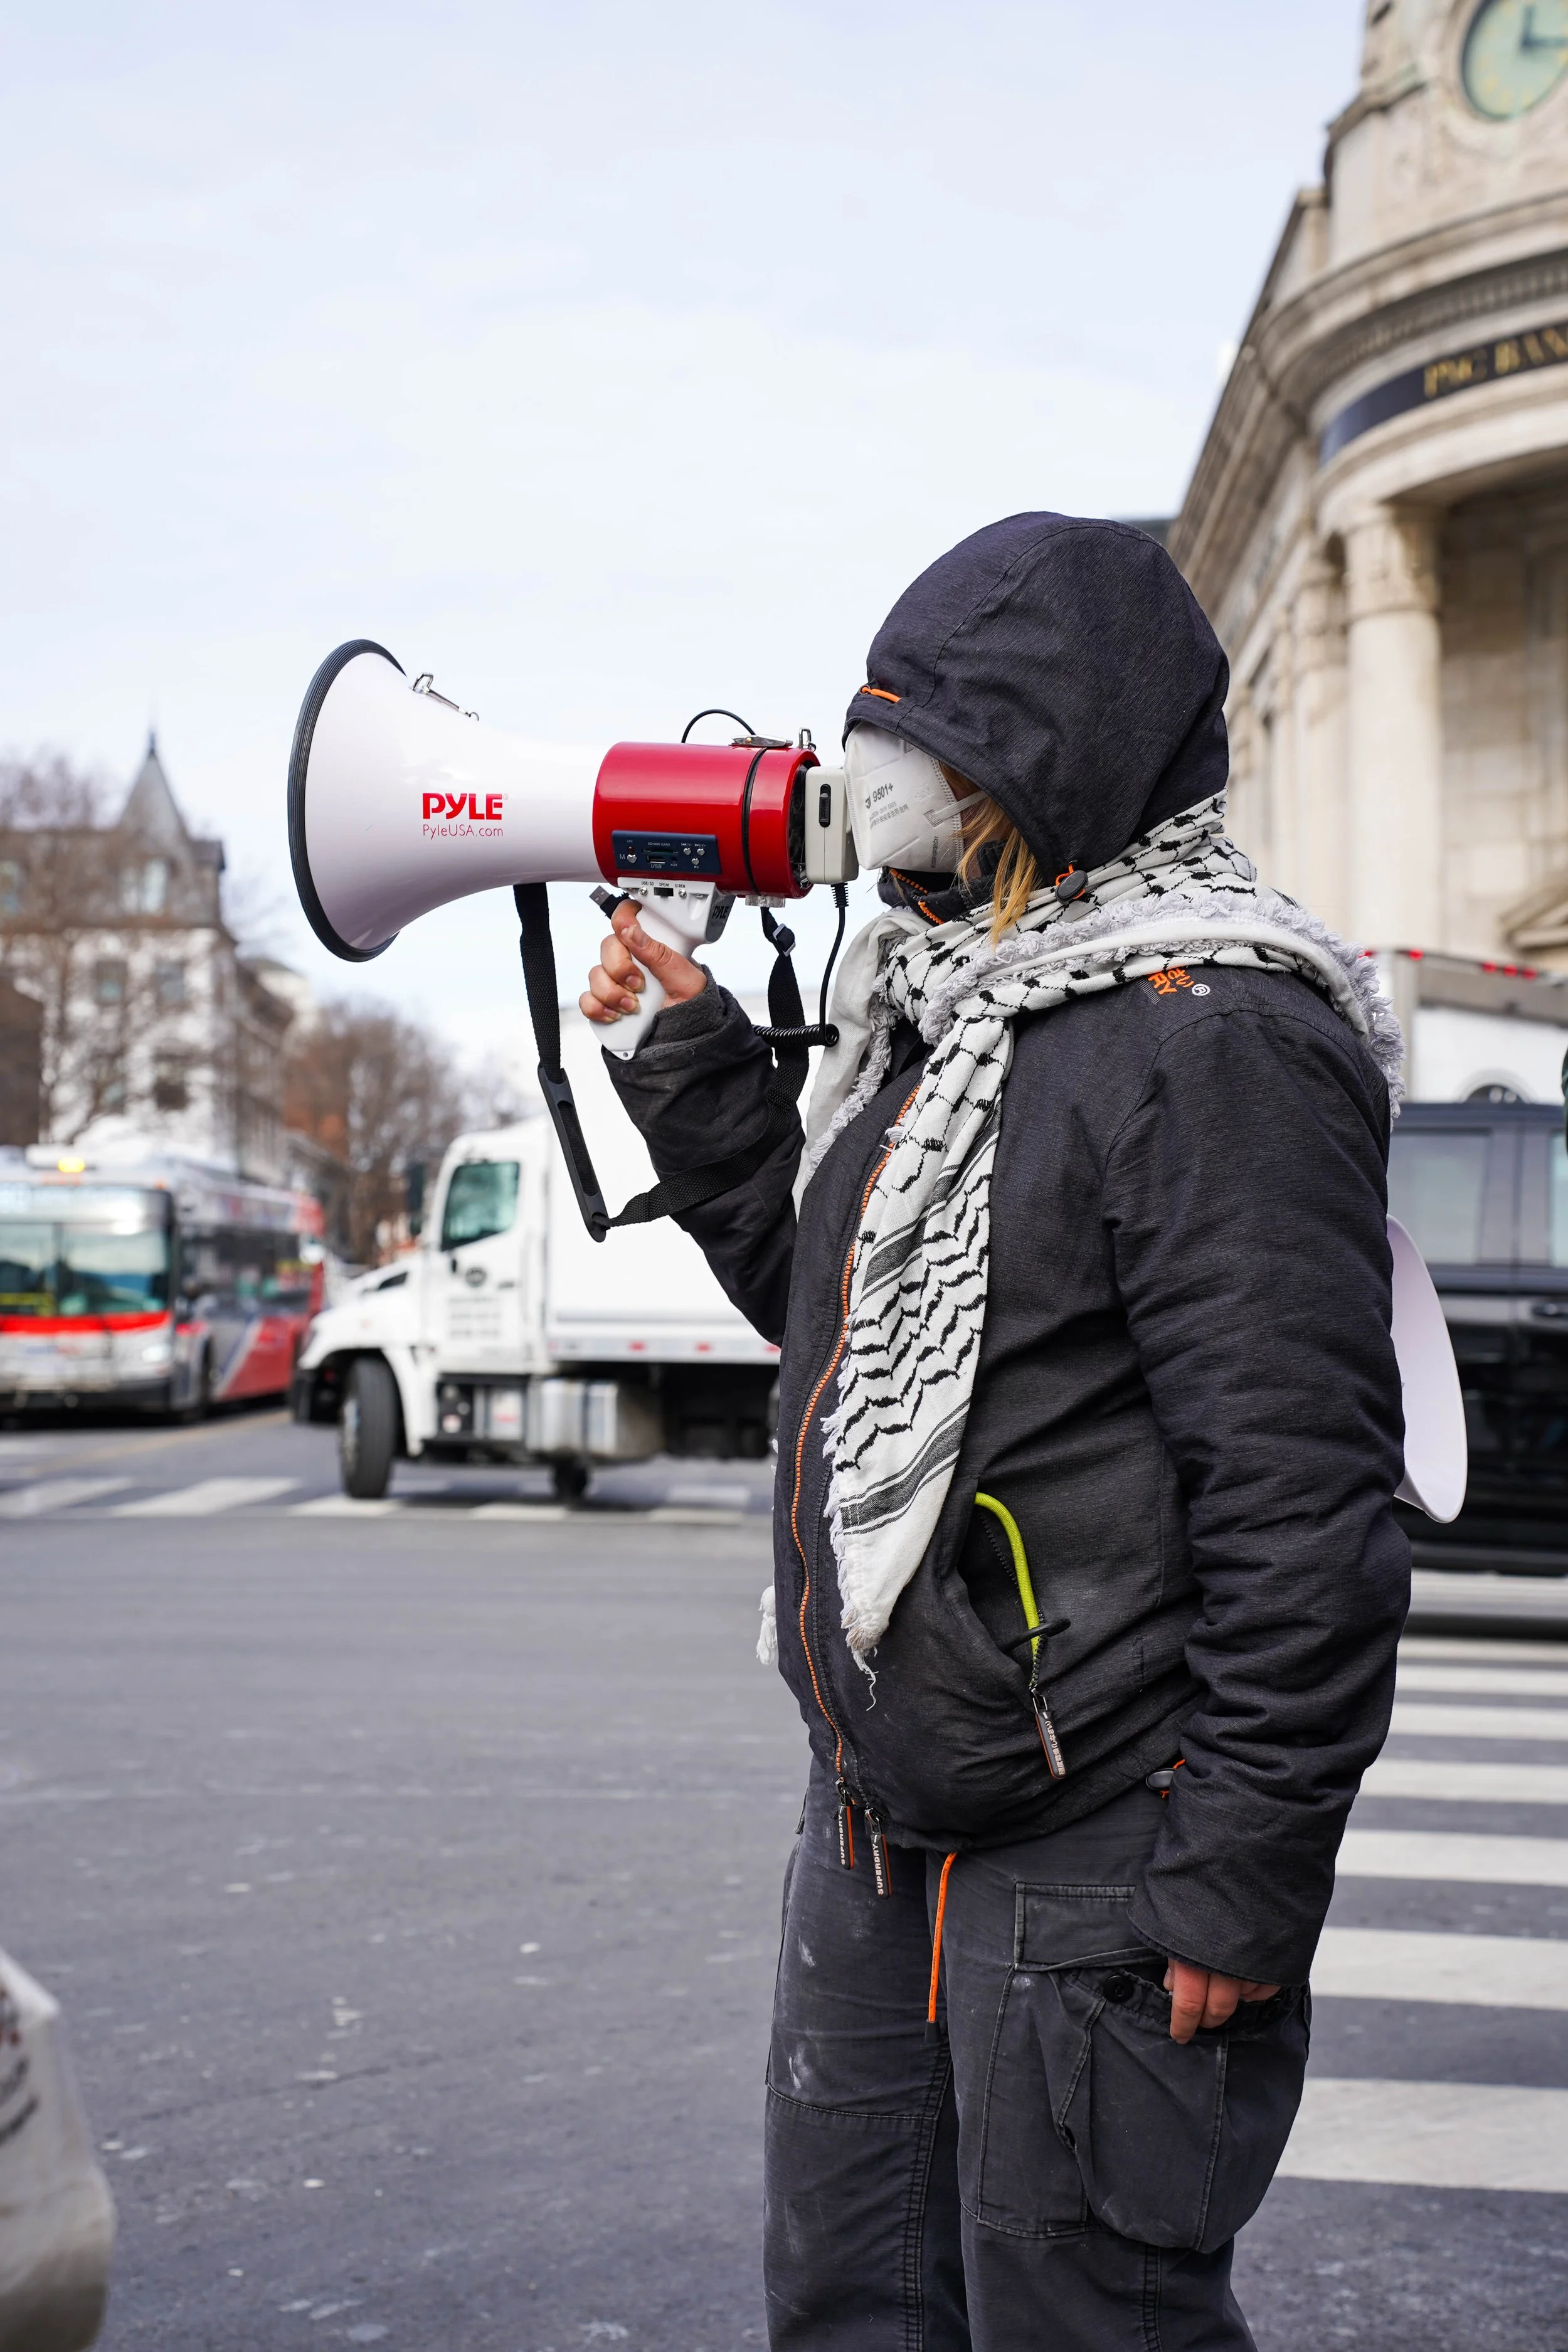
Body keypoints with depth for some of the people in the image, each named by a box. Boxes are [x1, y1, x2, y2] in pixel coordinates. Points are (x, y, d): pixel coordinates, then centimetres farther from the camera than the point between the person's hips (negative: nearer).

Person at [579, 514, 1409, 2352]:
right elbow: (824, 1300, 24)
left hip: (1096, 1858, -9)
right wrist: (689, 1058, 15)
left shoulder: (1210, 1038, -18)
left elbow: (1301, 1493, -22)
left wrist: (1244, 1886, -21)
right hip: (876, 1827, 9)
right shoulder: (941, 1007, 13)